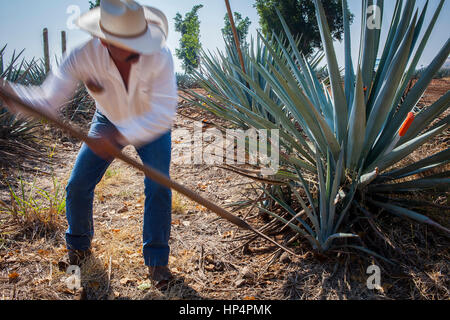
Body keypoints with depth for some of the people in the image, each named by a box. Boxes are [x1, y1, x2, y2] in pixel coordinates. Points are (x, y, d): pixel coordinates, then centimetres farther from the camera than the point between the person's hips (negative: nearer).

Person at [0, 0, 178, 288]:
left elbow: (163, 115, -39)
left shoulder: (159, 56, -37)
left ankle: (156, 260, 5)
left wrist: (120, 136, -51)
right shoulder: (83, 57, -31)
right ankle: (79, 245, 29)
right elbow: (47, 101, -31)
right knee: (78, 185, -1)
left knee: (158, 188, -15)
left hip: (152, 126, -1)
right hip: (109, 121, 2)